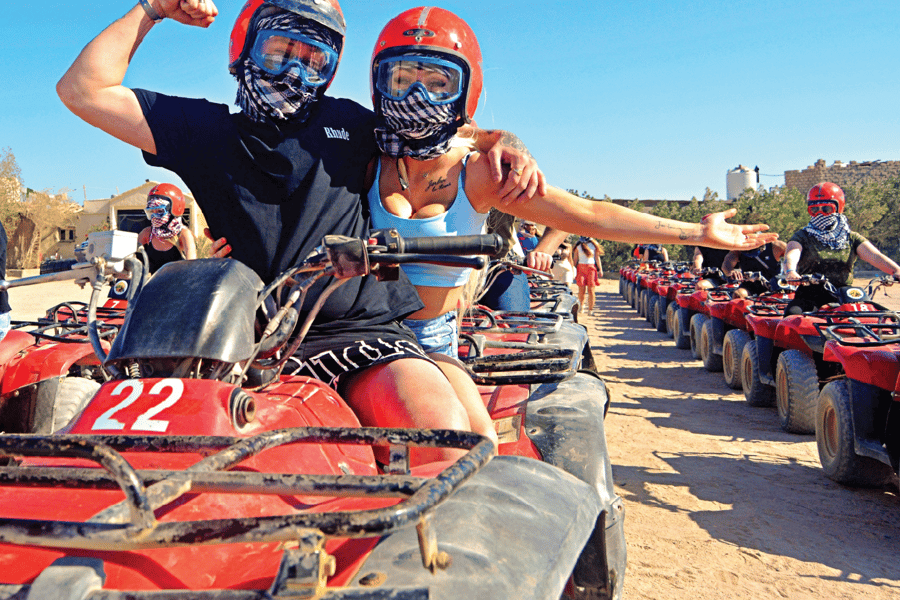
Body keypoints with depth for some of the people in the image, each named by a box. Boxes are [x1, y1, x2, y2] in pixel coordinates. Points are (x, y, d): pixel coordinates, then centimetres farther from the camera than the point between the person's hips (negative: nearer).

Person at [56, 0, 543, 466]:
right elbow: (82, 90, 14)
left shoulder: (348, 124, 20)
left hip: (358, 329, 0)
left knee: (443, 430, -28)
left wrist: (500, 141, 13)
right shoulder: (206, 128, 16)